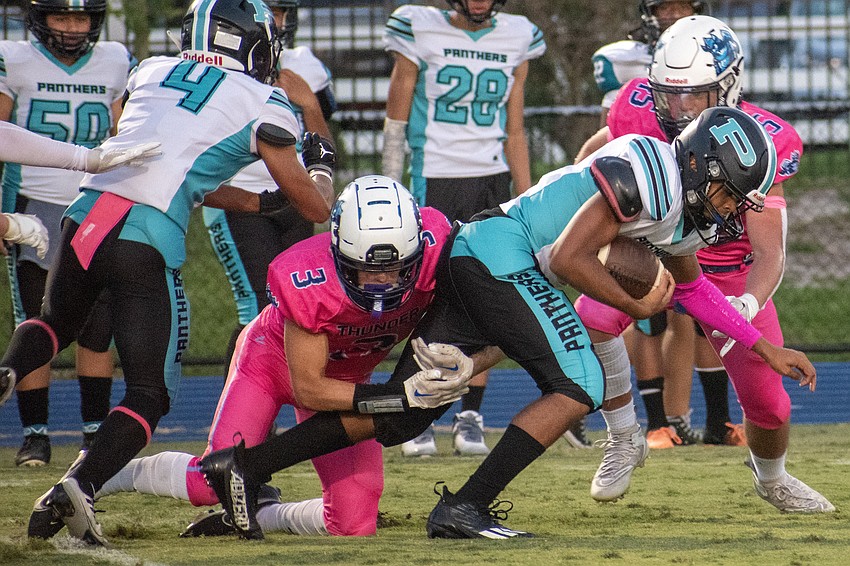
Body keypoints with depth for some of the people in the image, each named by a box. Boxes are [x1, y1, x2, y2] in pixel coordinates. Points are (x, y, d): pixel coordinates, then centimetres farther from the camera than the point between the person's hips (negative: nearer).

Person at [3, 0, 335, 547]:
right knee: (150, 393, 6)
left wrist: (255, 201, 37)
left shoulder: (153, 71, 21)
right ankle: (77, 487, -16)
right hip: (146, 241, -5)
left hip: (85, 213, 5)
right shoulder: (263, 106, 6)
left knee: (56, 323, 32)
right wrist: (320, 166, 33)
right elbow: (315, 208, 11)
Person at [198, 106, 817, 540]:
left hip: (470, 258, 9)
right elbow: (568, 257, -18)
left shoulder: (681, 204, 17)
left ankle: (246, 466, 5)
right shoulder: (647, 174, -15)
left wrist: (765, 348, 34)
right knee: (578, 387, -11)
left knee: (405, 409, 7)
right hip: (503, 254, -9)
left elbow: (692, 286, 35)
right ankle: (465, 507, -15)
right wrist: (636, 306, -6)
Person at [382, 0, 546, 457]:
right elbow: (396, 125, 0)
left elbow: (514, 132, 12)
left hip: (492, 183, 3)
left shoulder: (515, 39, 7)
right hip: (435, 181, -3)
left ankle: (470, 415, 7)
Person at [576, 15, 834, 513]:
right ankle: (623, 443, -7)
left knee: (767, 403, 0)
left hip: (730, 272, 0)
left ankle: (772, 479, 38)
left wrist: (748, 305, -47)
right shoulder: (641, 113, -26)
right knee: (591, 320, -31)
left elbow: (770, 254, -28)